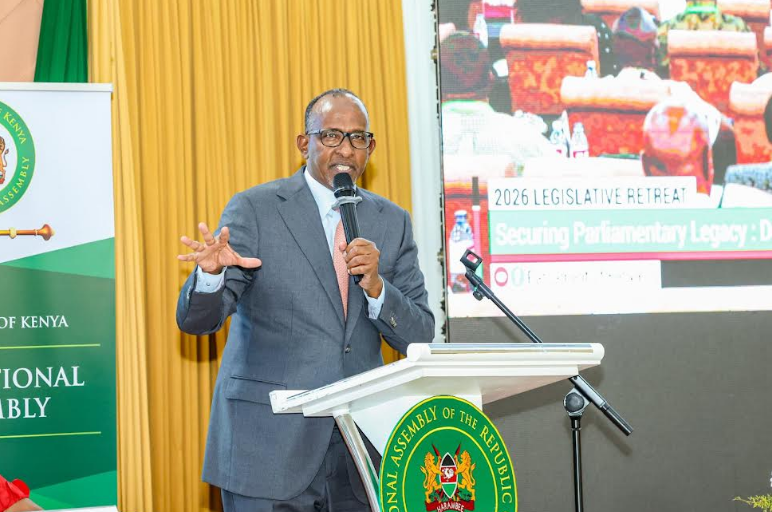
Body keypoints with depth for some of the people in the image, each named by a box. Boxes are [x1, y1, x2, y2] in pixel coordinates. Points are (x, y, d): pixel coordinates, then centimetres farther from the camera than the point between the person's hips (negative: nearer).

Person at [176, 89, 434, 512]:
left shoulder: (392, 222, 9)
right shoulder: (255, 209, -3)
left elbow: (419, 338, 4)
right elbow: (196, 320, -8)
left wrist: (375, 286, -14)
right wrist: (211, 273, -29)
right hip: (269, 443, -3)